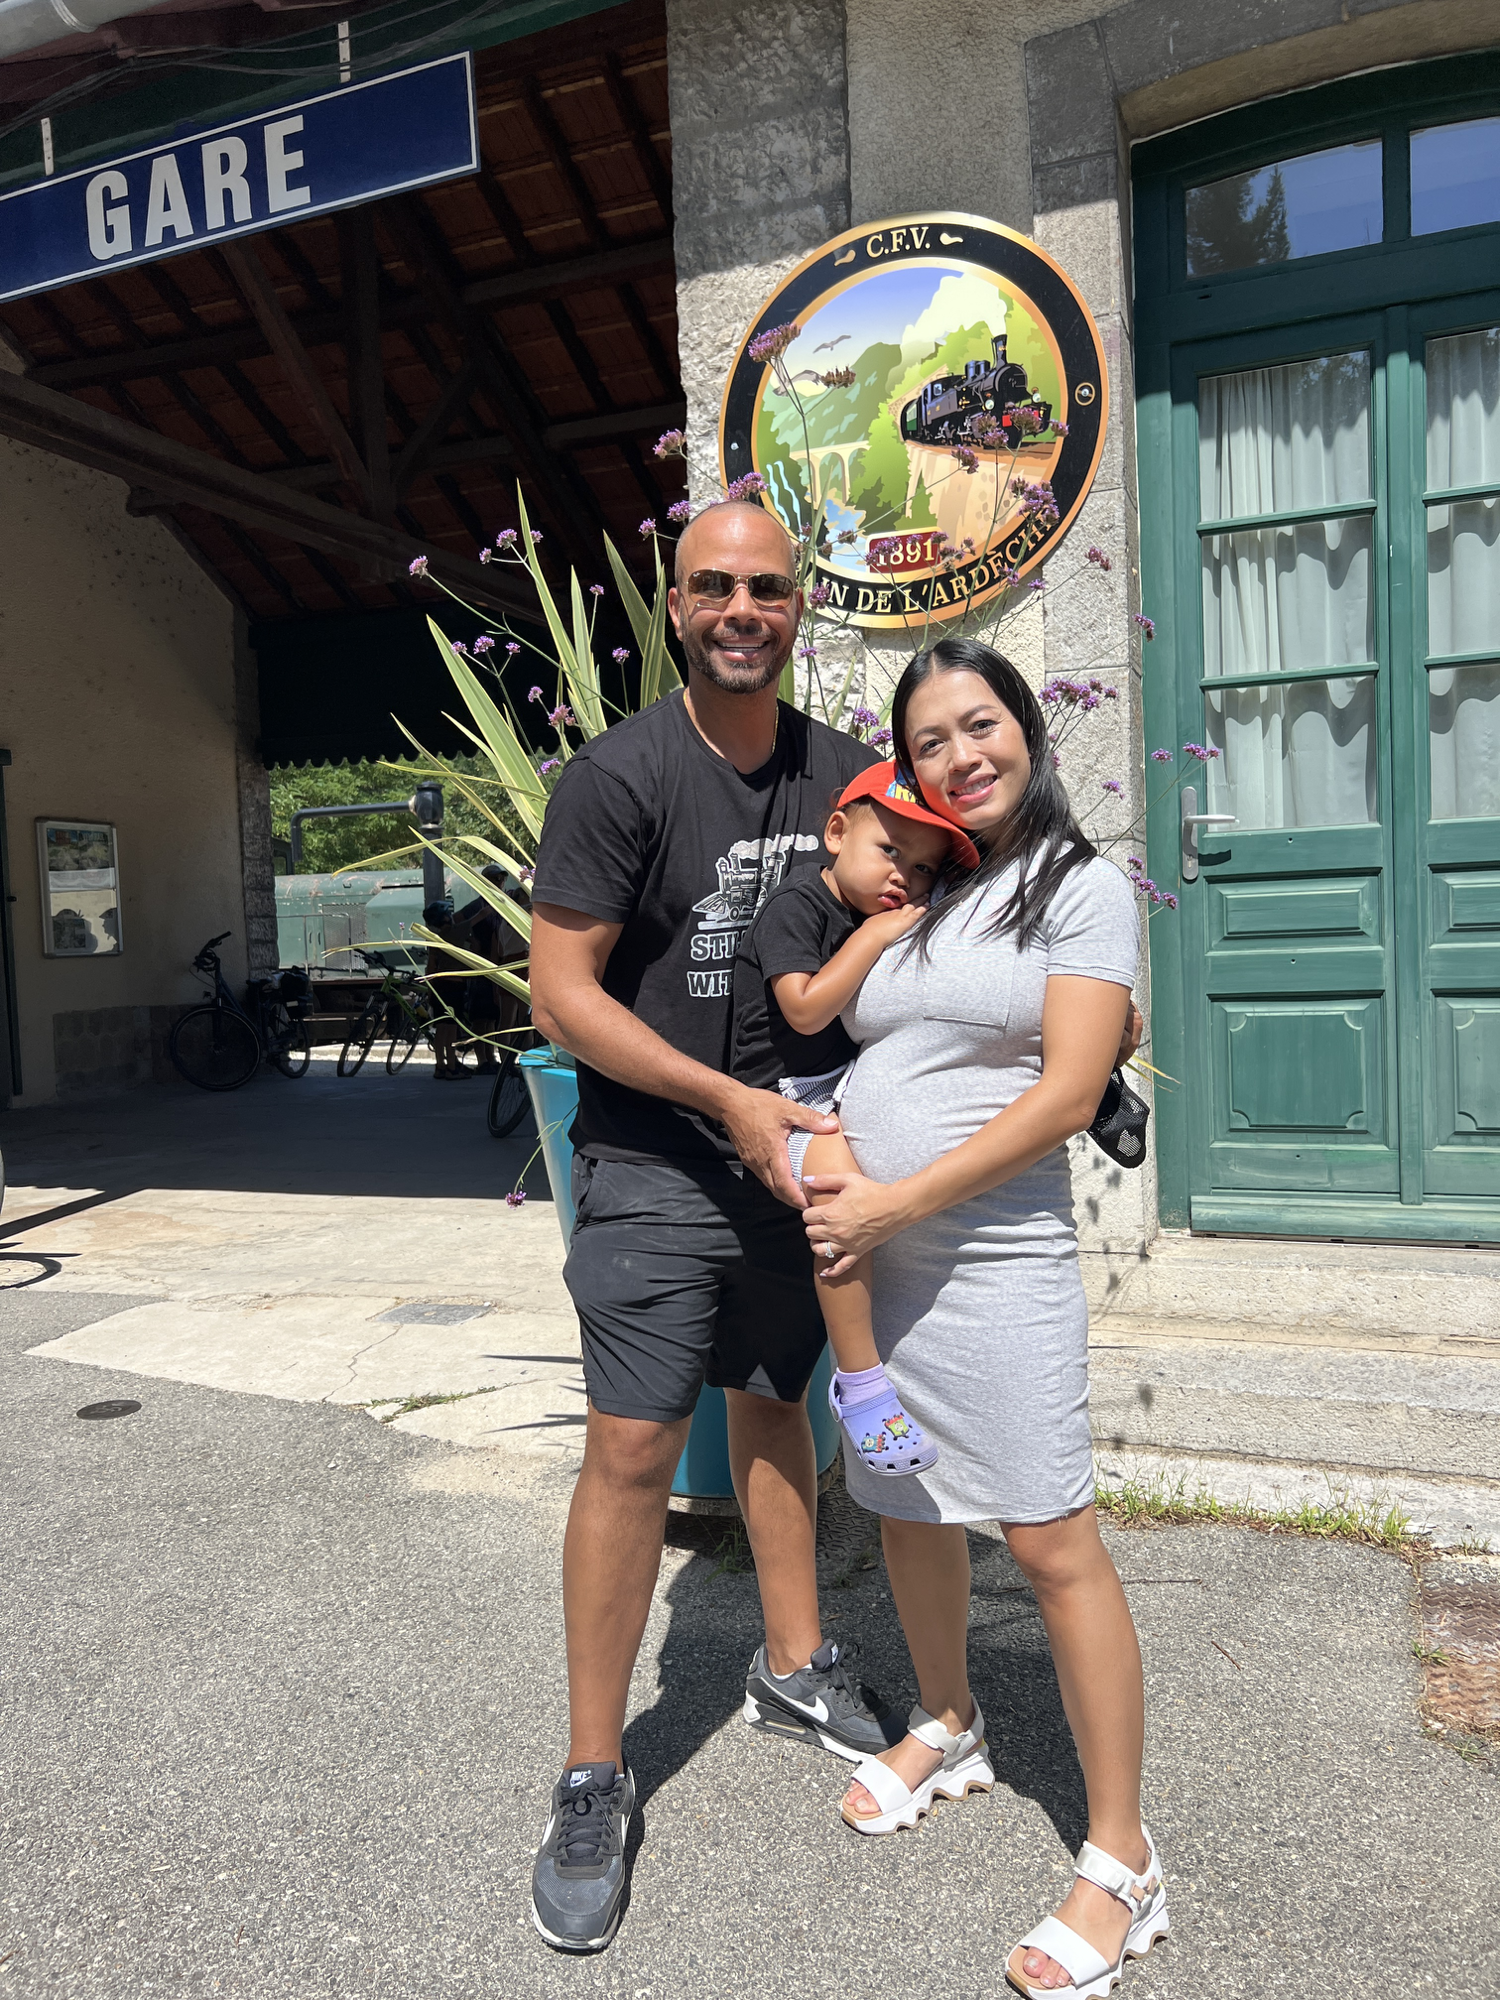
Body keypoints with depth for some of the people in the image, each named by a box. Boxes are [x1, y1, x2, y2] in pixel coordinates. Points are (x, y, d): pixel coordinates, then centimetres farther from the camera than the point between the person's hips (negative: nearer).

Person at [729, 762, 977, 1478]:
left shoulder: (897, 924, 13)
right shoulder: (797, 903, -11)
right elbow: (808, 1010, -22)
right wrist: (874, 936, -18)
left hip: (854, 1086, 9)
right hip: (787, 1098, -9)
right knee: (835, 1163, -36)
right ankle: (857, 1378, -28)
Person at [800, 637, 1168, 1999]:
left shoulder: (1082, 887, -4)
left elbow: (1067, 1093, -13)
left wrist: (896, 1201, -17)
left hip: (994, 1258, -6)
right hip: (871, 1256, 6)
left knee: (1052, 1541, -2)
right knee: (907, 1511, 18)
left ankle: (1122, 1863, 14)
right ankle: (948, 1730, 42)